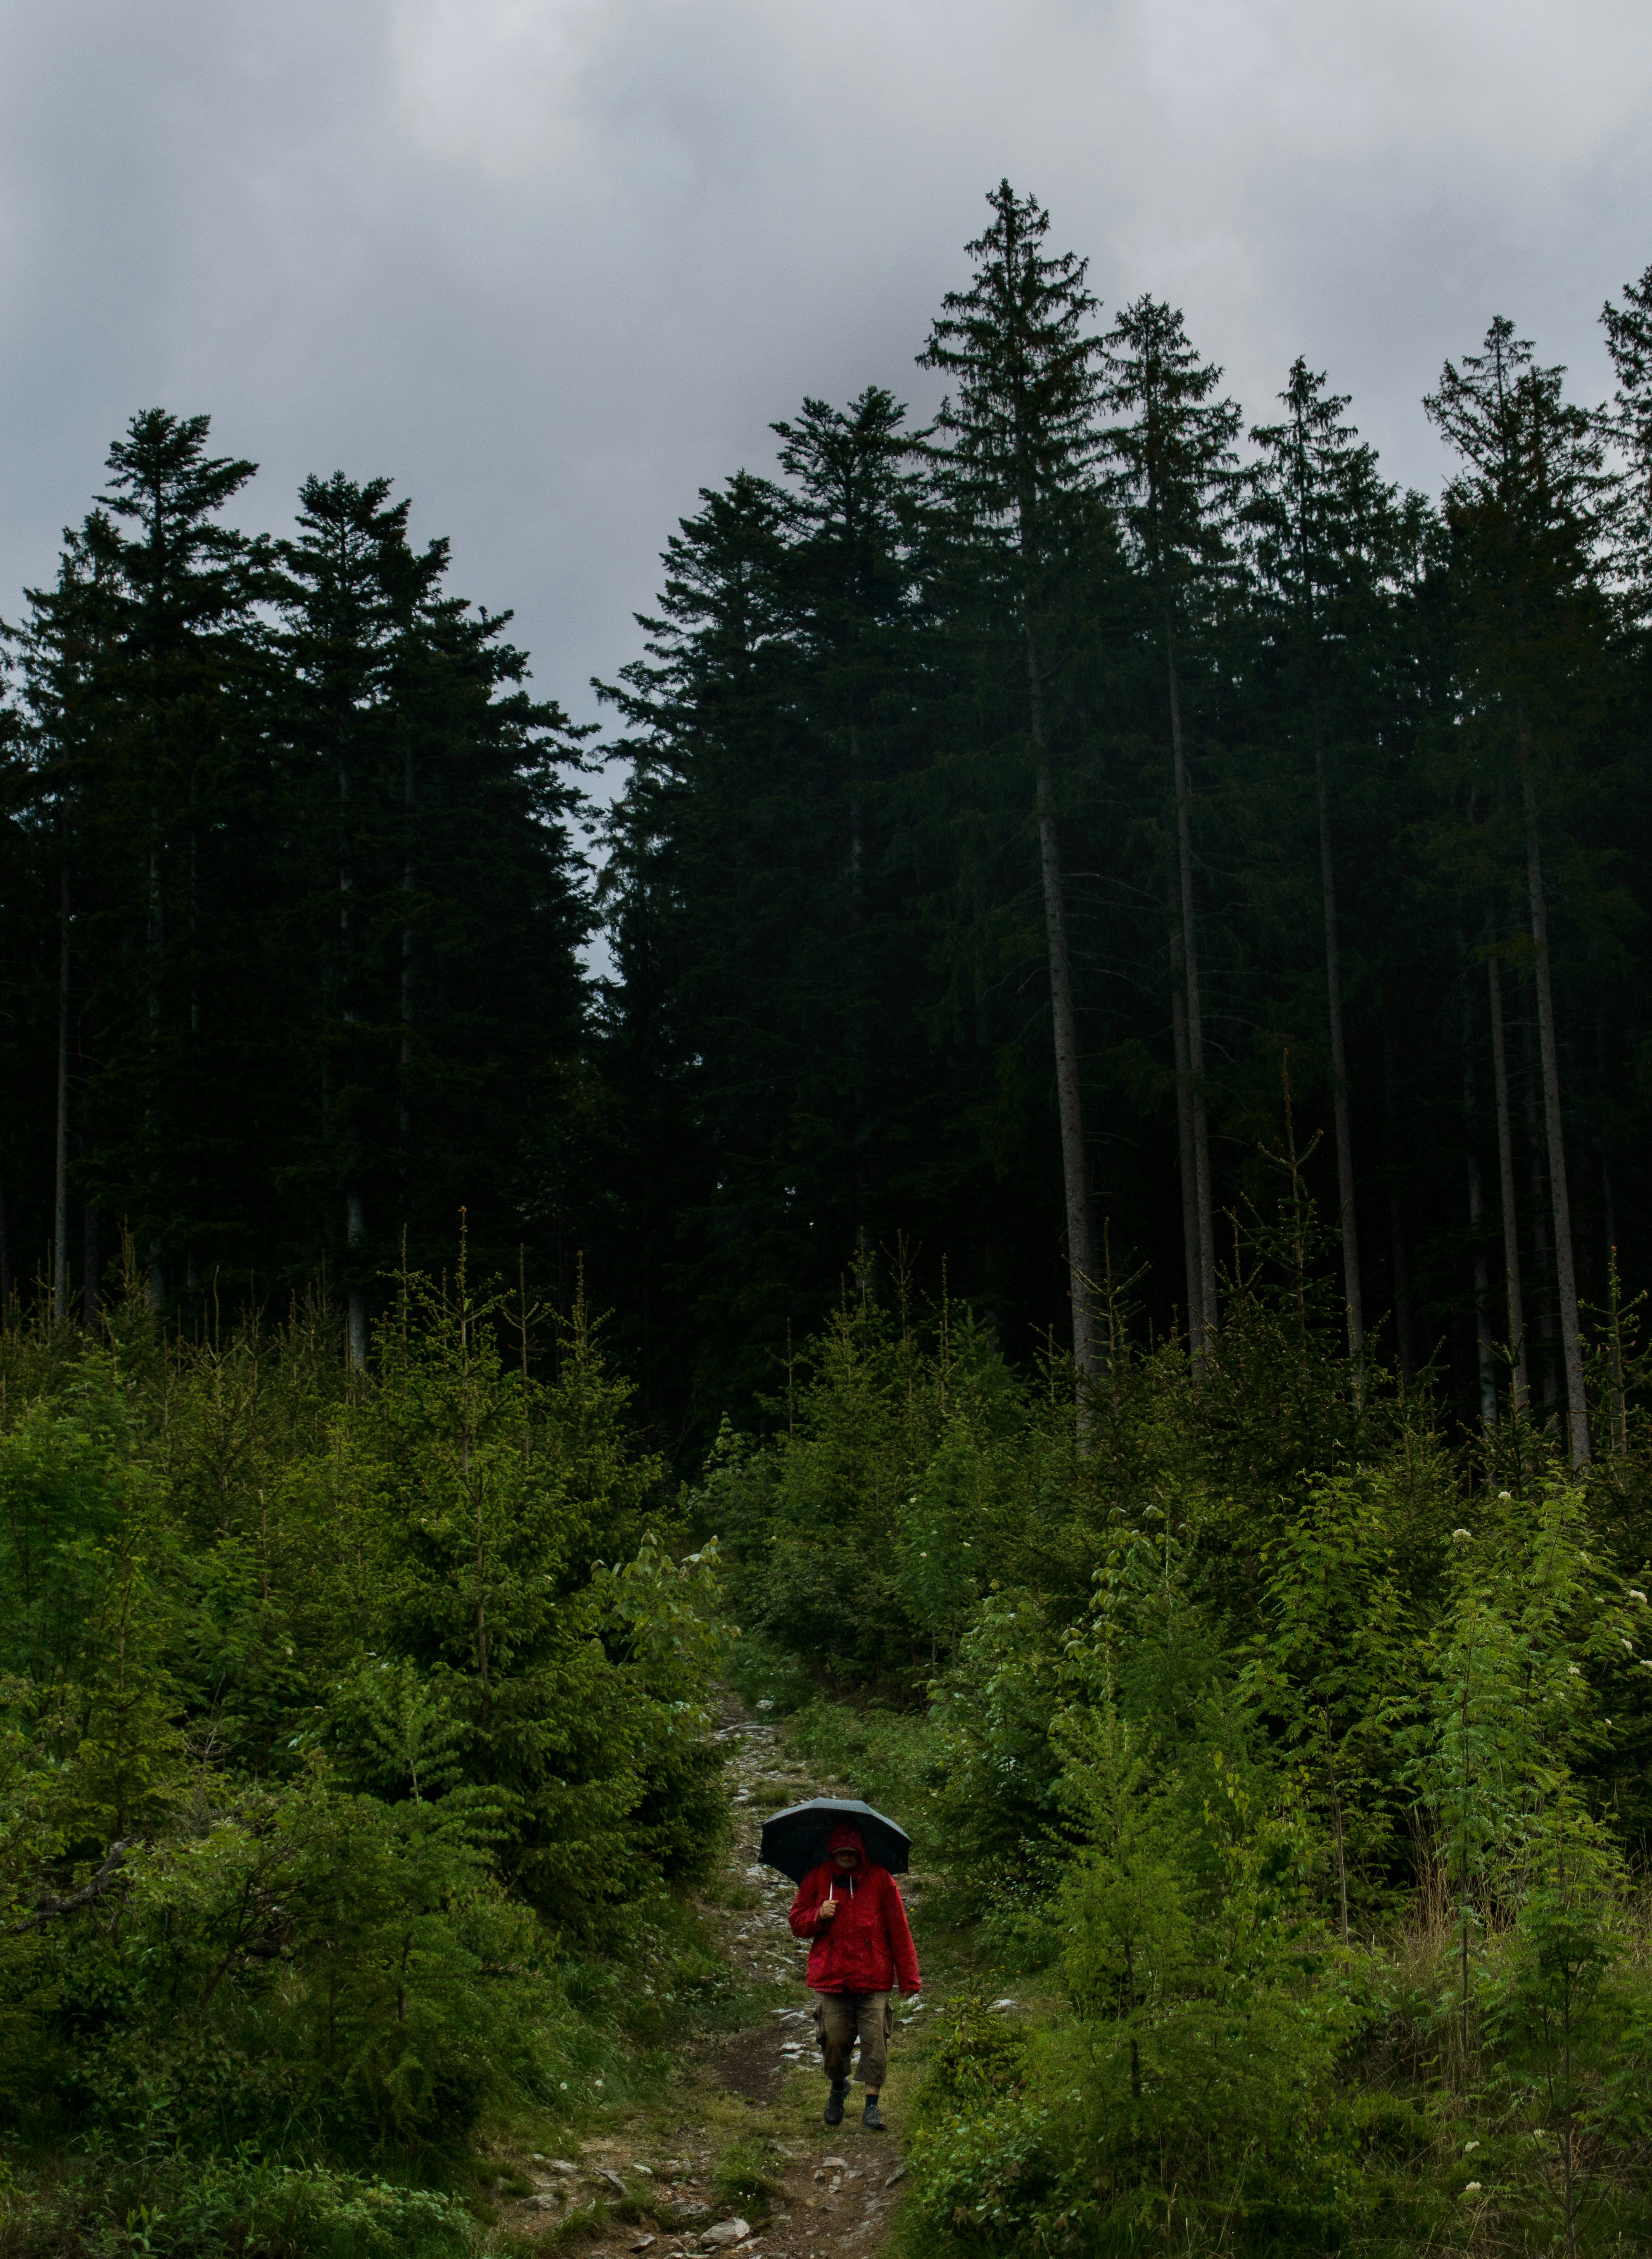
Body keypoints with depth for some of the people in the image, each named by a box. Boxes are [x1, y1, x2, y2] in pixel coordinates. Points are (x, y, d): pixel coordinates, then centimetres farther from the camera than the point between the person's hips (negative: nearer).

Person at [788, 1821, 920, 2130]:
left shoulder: (880, 1879, 2)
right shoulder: (816, 1879, 7)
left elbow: (898, 1930, 3)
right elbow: (797, 1923, 11)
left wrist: (907, 1977, 1)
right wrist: (819, 1916, -12)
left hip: (873, 1979, -1)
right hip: (830, 1978, 1)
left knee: (875, 2042, -6)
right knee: (834, 2041, 3)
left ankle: (871, 2106, 4)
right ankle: (838, 2087, 33)